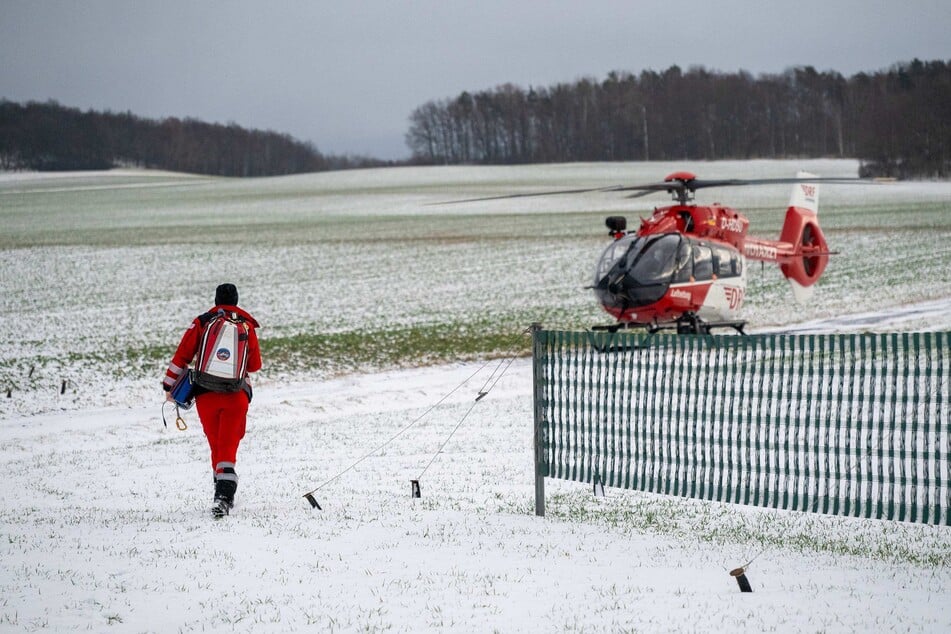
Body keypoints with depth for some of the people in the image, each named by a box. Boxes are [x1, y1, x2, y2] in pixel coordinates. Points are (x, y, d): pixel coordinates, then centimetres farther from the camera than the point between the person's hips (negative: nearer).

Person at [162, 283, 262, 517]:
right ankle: (224, 495, -21)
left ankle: (223, 495, 23)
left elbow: (182, 356, 1)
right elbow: (255, 366, 15)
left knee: (216, 445, 15)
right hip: (237, 395, -1)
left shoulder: (201, 323, 4)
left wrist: (169, 385, 8)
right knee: (228, 447, -4)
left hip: (206, 394, 1)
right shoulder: (247, 326, 7)